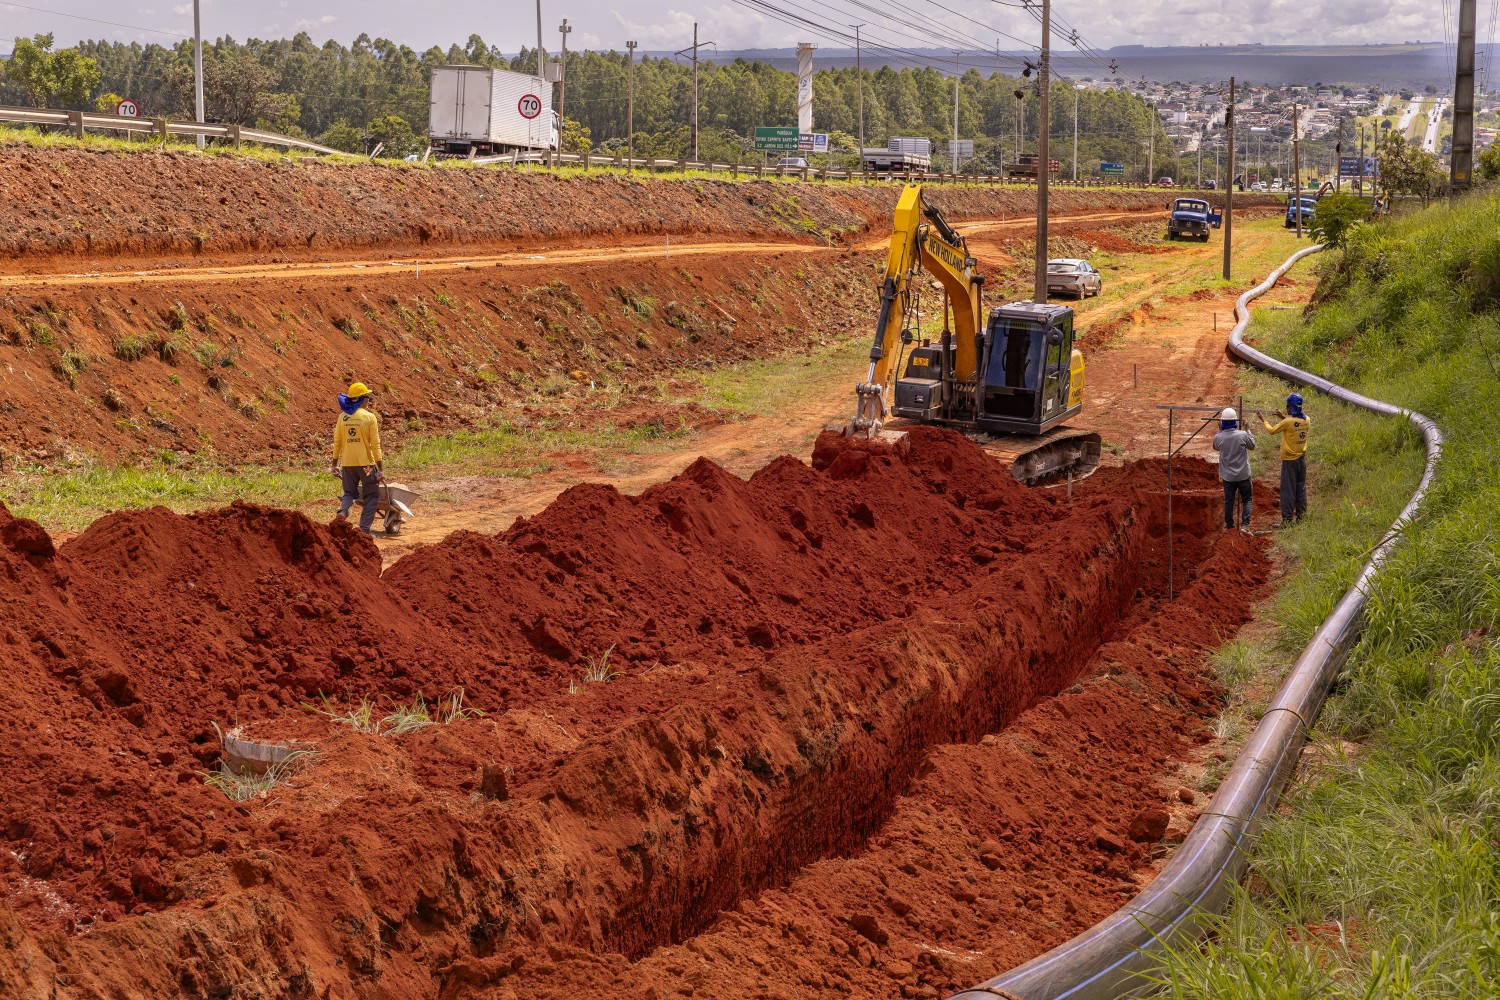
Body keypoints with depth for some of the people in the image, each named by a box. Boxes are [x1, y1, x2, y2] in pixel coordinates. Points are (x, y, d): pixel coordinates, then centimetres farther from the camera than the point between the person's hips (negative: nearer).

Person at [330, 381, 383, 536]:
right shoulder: (369, 417, -9)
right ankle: (365, 529, 3)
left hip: (347, 463, 4)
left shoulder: (343, 417, 3)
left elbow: (337, 442, 7)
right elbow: (375, 445, -10)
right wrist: (381, 468, -6)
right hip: (366, 463, -4)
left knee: (349, 493, 19)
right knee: (371, 496, 9)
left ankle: (342, 511, -12)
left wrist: (334, 464, 17)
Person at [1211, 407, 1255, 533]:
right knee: (1246, 500, 10)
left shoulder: (1219, 437, -12)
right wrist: (1247, 430, 8)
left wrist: (1219, 429, 10)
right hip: (1243, 475, -1)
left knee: (1229, 501, 14)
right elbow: (1252, 446, 2)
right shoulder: (1242, 435, -17)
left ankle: (1229, 525, 19)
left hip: (1227, 476, 1)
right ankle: (1245, 525, -4)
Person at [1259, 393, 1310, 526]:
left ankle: (1287, 519, -1)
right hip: (1302, 459, 6)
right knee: (1301, 489, 13)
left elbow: (1272, 430, -5)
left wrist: (1263, 419, 10)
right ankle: (1301, 517, 18)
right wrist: (1283, 417, 18)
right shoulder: (1306, 420, -2)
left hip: (1290, 460, -6)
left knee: (1288, 490, -1)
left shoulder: (1287, 422, -20)